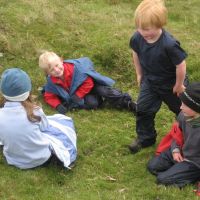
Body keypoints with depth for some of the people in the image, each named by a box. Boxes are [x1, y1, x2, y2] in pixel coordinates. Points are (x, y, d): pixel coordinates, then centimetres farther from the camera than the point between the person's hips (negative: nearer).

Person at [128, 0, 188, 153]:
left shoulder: (169, 44, -41)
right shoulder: (137, 38, -22)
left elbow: (181, 65, -29)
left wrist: (179, 85, -16)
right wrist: (139, 74, 8)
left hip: (170, 83, -4)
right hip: (150, 81, 4)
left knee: (181, 109, 20)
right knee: (143, 109, 4)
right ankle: (145, 137, 25)